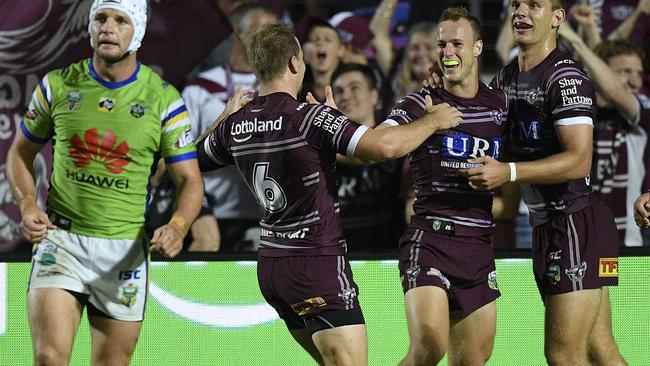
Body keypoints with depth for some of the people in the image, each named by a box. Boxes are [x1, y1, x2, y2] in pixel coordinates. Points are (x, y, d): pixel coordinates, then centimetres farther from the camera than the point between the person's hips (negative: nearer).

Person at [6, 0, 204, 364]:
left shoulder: (164, 99, -3)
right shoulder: (58, 85, 2)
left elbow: (190, 180, -2)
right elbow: (21, 152, 14)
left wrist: (178, 226, -23)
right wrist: (28, 205, -6)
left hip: (126, 249, 0)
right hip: (61, 239, 0)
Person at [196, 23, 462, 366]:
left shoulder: (236, 124, 4)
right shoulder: (310, 117, -17)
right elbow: (384, 146, -26)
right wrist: (433, 120, -9)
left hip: (270, 264, 8)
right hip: (317, 262, -8)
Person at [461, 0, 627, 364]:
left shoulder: (565, 77, -14)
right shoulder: (506, 78, 14)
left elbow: (579, 160, -22)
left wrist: (508, 172, -28)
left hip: (576, 222, -9)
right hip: (548, 225, 9)